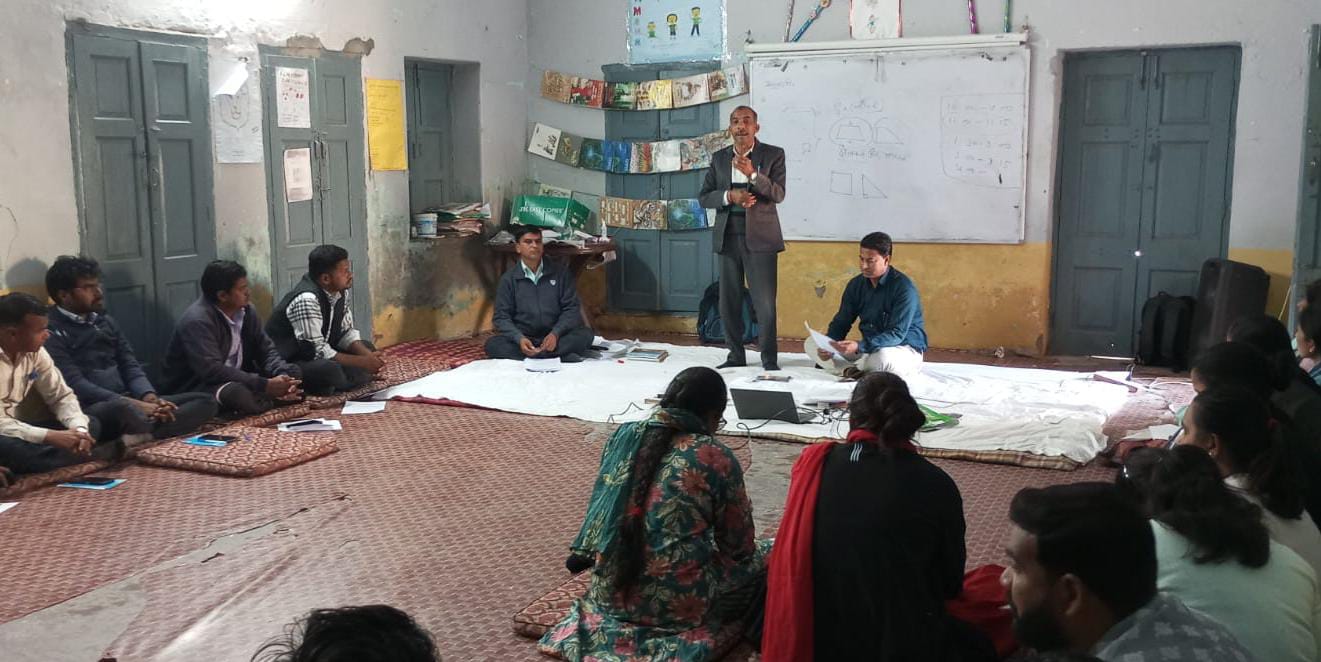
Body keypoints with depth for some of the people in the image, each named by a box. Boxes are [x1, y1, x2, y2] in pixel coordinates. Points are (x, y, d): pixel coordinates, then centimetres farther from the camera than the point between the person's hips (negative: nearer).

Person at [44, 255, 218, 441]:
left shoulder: (106, 322, 22)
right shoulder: (51, 333, -3)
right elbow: (75, 385, -14)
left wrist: (149, 397, -7)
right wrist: (135, 404, -23)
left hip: (125, 403, 8)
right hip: (89, 411, -8)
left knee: (206, 401, -10)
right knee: (126, 410, -43)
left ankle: (141, 437, -30)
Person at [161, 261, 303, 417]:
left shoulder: (246, 311, 0)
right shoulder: (197, 321, -24)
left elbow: (266, 350, 3)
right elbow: (212, 370, -32)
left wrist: (283, 375, -20)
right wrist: (265, 385, -34)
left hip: (237, 379, 8)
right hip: (195, 388, -7)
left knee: (293, 373, -2)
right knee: (239, 394, -37)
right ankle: (278, 397, -12)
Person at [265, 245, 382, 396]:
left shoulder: (340, 291, -2)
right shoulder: (306, 299, -28)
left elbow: (347, 331, 6)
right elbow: (317, 351, -28)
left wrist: (367, 356, -13)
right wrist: (362, 363, -24)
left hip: (318, 356, 9)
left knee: (368, 349, 6)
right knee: (331, 369, -35)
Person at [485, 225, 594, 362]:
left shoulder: (560, 272, 7)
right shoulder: (508, 279, 6)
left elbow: (571, 308, 3)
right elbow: (502, 317, 1)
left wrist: (555, 334, -16)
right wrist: (519, 339, -19)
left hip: (555, 337, 0)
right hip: (522, 339, 0)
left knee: (585, 334, -25)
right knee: (492, 344, -29)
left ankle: (531, 358, -32)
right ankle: (560, 356, -36)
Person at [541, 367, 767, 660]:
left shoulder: (622, 436, 1)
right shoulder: (716, 458, -14)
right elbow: (739, 547, -4)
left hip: (610, 592, 7)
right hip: (679, 604, -7)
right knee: (767, 555, 13)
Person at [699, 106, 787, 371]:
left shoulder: (773, 155, 1)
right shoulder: (719, 158, 10)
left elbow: (778, 194, -9)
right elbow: (704, 197, 7)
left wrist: (753, 174, -23)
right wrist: (729, 196, -12)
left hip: (760, 238, -3)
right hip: (728, 238, 4)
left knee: (765, 303, -4)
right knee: (729, 303, 8)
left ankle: (769, 359, 7)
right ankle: (736, 356, 19)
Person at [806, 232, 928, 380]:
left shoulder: (904, 288, -19)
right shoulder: (856, 284, 1)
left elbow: (897, 334, -25)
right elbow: (841, 323, 4)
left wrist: (859, 347, -38)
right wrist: (829, 346, -19)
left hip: (905, 350, -6)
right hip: (868, 348, 6)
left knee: (883, 357, -43)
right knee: (811, 343, -5)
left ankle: (849, 369, -11)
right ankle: (851, 370, -27)